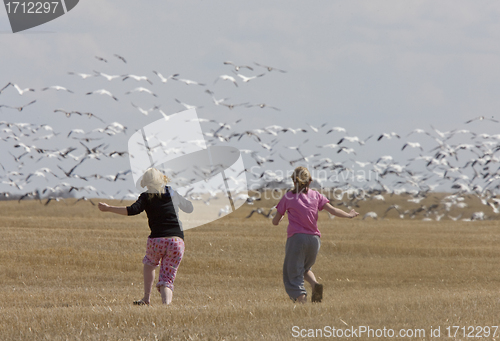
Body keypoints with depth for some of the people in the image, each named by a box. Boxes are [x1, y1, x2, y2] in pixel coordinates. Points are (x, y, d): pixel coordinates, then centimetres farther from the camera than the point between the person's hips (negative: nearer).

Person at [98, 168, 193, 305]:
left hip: (156, 240, -1)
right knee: (167, 280, 5)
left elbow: (132, 210, -14)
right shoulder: (172, 193, 11)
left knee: (149, 263, 32)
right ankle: (166, 301, -21)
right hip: (176, 241, 1)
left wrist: (108, 208, -8)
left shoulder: (146, 196, 1)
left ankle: (146, 298, 30)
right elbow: (189, 208, 22)